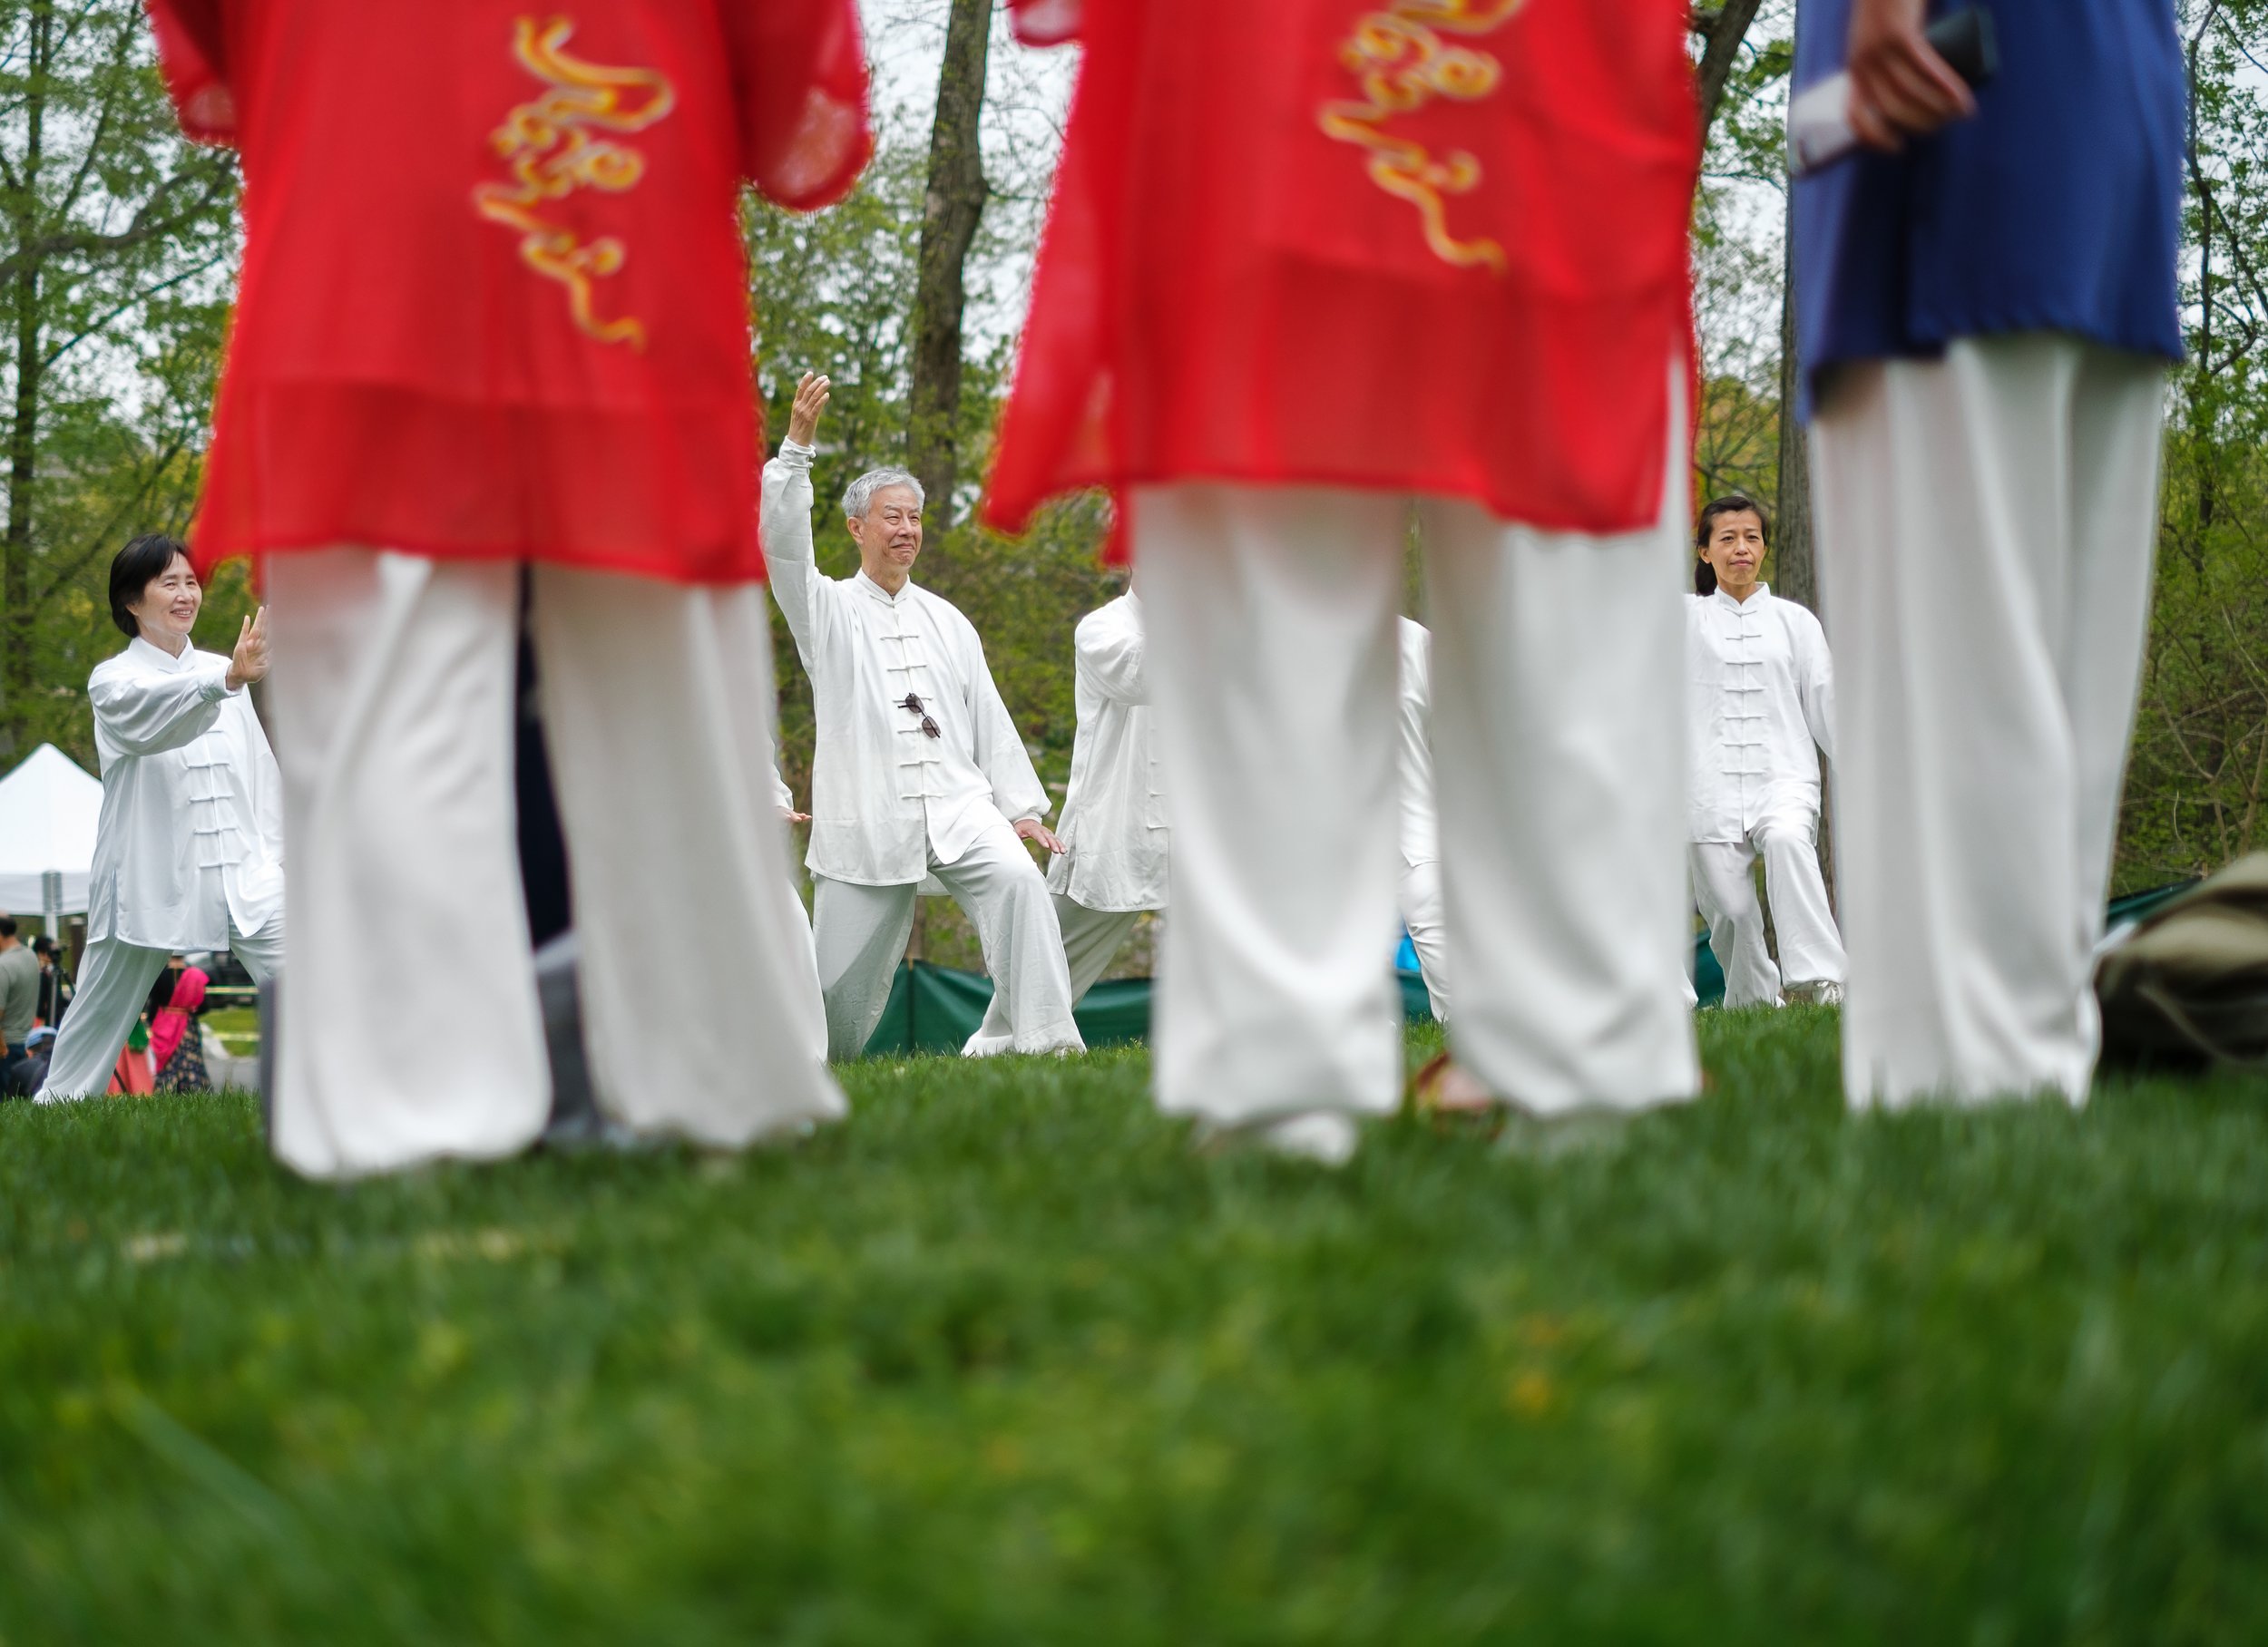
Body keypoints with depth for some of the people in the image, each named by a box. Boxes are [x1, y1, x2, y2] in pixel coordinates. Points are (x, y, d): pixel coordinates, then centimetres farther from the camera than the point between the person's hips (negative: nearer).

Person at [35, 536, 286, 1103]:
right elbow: (152, 713, -28)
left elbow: (261, 764, 17)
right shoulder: (112, 681, -3)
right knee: (101, 1014, 8)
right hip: (151, 881, -3)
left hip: (243, 875, 3)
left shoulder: (221, 672, 13)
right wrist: (228, 680, -46)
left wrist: (271, 854, 8)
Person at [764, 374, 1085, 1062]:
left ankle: (1043, 1036, -30)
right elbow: (784, 543, -10)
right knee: (843, 976, 1)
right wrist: (797, 445, -21)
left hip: (957, 804, 2)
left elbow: (988, 717, 17)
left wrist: (1022, 806, 9)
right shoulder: (829, 609, 8)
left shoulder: (946, 622, 18)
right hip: (866, 817, -2)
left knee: (1017, 878, -26)